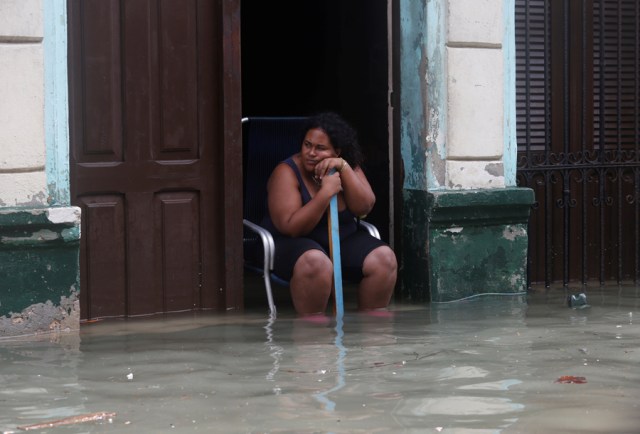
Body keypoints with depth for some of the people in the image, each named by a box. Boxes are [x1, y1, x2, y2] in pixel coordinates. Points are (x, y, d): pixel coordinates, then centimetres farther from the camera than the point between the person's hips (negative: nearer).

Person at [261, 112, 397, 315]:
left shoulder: (348, 167, 3)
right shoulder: (287, 172, -14)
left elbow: (364, 208, -11)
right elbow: (291, 228, -23)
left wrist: (344, 169, -21)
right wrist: (326, 192, -28)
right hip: (294, 244, -5)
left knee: (384, 258, -20)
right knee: (316, 262, -39)